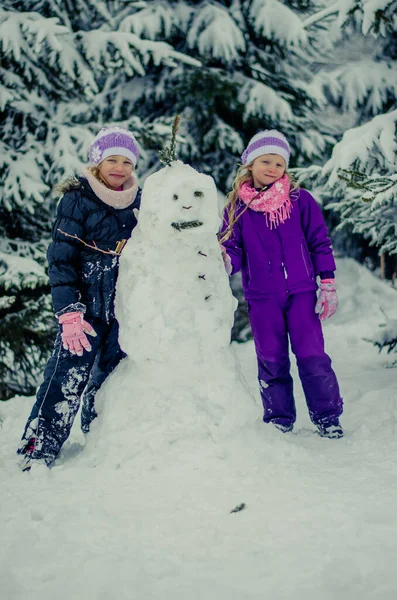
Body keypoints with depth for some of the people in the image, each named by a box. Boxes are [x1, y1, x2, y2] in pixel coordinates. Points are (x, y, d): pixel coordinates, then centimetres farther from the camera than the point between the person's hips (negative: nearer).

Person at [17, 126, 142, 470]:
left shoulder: (141, 203, 8)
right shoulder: (77, 201, -5)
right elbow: (61, 259, -10)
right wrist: (69, 312, -18)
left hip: (128, 310, 5)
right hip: (87, 308, -4)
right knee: (67, 379, -10)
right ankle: (38, 452, -2)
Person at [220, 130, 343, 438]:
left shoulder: (301, 200, 1)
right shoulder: (237, 208, 4)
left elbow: (320, 243, 4)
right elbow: (233, 248, 4)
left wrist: (328, 284, 0)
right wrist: (225, 261, -20)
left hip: (301, 291, -1)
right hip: (261, 297, 1)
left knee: (312, 354, -3)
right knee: (271, 359, 8)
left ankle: (327, 416, 11)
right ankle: (279, 419, 21)